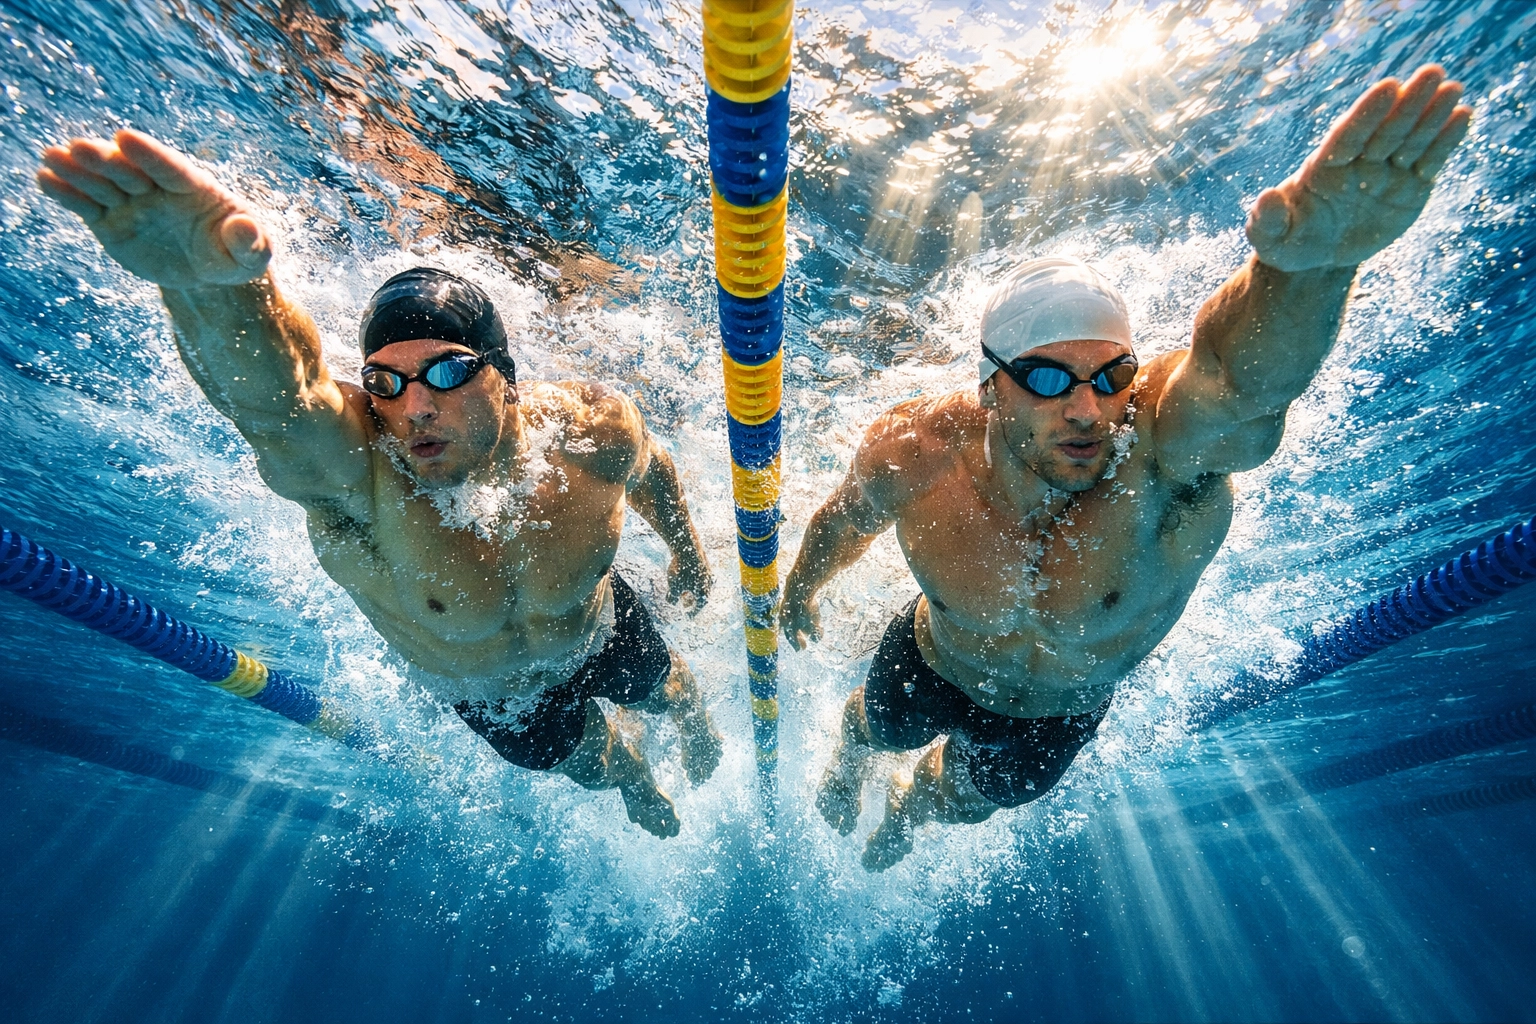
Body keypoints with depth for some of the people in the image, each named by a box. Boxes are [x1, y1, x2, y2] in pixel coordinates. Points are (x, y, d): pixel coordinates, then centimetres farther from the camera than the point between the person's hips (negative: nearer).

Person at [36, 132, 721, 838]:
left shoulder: (593, 427, -35)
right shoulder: (348, 468, -41)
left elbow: (651, 470, -11)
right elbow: (273, 393, -65)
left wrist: (686, 551, 5)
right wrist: (207, 282, -87)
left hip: (600, 632, 0)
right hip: (486, 698, 0)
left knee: (662, 687, 32)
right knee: (593, 766, 29)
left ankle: (695, 720, 75)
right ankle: (638, 781, 70)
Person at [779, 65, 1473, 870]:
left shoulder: (1166, 451, -43)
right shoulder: (915, 452, -37)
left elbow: (1239, 368, -68)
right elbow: (845, 520, -13)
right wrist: (802, 589, 5)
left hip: (1062, 713, 1)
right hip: (932, 670, -1)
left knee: (969, 799, 32)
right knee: (878, 729, 32)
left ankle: (905, 810, 71)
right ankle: (845, 769, 73)